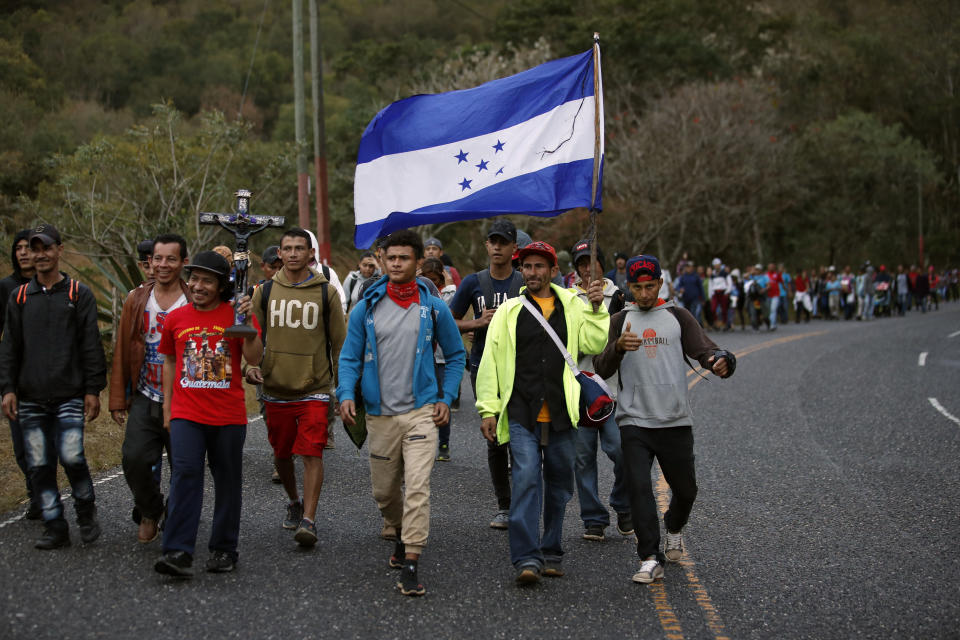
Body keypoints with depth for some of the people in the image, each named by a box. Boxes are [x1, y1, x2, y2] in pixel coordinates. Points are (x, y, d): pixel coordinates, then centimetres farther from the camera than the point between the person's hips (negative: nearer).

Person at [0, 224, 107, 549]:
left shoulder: (79, 294, 4)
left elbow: (91, 345, 1)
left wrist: (93, 390, -4)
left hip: (69, 396, -3)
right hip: (30, 398, 3)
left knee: (71, 456, -14)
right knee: (39, 465, 2)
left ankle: (86, 510, 11)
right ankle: (55, 527, 11)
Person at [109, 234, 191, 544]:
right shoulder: (137, 300, 7)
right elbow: (121, 353, 10)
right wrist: (118, 401, 7)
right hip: (145, 400, 2)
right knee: (134, 459, -11)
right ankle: (150, 512, 16)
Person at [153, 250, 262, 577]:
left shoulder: (235, 315, 0)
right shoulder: (176, 318, 7)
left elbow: (254, 358, -9)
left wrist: (248, 325, -24)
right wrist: (167, 406, 16)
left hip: (229, 415, -1)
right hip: (187, 414, 1)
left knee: (227, 481, 8)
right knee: (185, 475, -13)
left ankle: (223, 549, 20)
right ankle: (178, 553, -17)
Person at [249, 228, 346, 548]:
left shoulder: (326, 292, 0)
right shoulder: (265, 292, 5)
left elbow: (339, 341, 6)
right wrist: (251, 365, -4)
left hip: (314, 389, -3)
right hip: (276, 389, 3)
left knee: (312, 454, -13)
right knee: (281, 454, 14)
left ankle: (308, 521, -12)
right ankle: (294, 502, 38)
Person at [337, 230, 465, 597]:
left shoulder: (434, 308, 1)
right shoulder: (366, 308, 3)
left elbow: (455, 355, 13)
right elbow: (350, 357, 6)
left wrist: (446, 398, 2)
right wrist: (346, 394, -11)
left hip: (421, 412, -2)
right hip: (380, 414, 2)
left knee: (417, 487, -16)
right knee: (384, 490, 12)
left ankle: (410, 566, -15)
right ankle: (402, 535, 42)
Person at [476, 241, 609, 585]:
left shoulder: (572, 307, 10)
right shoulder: (509, 311, 7)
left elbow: (594, 344, -1)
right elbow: (490, 361, 6)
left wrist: (596, 308, -10)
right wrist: (488, 408, 1)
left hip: (561, 414, 2)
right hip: (521, 414, -2)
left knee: (559, 484, 9)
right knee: (526, 479, -14)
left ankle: (551, 553, 22)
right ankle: (527, 558, -15)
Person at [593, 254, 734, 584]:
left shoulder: (678, 317, 7)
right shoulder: (620, 320, 8)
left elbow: (704, 349, -4)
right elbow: (602, 368, -2)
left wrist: (721, 361, -28)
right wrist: (619, 346, -23)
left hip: (676, 421, 1)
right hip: (634, 422, -1)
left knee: (685, 489, 10)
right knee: (639, 487, -14)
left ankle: (674, 529, 42)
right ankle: (650, 560, -10)